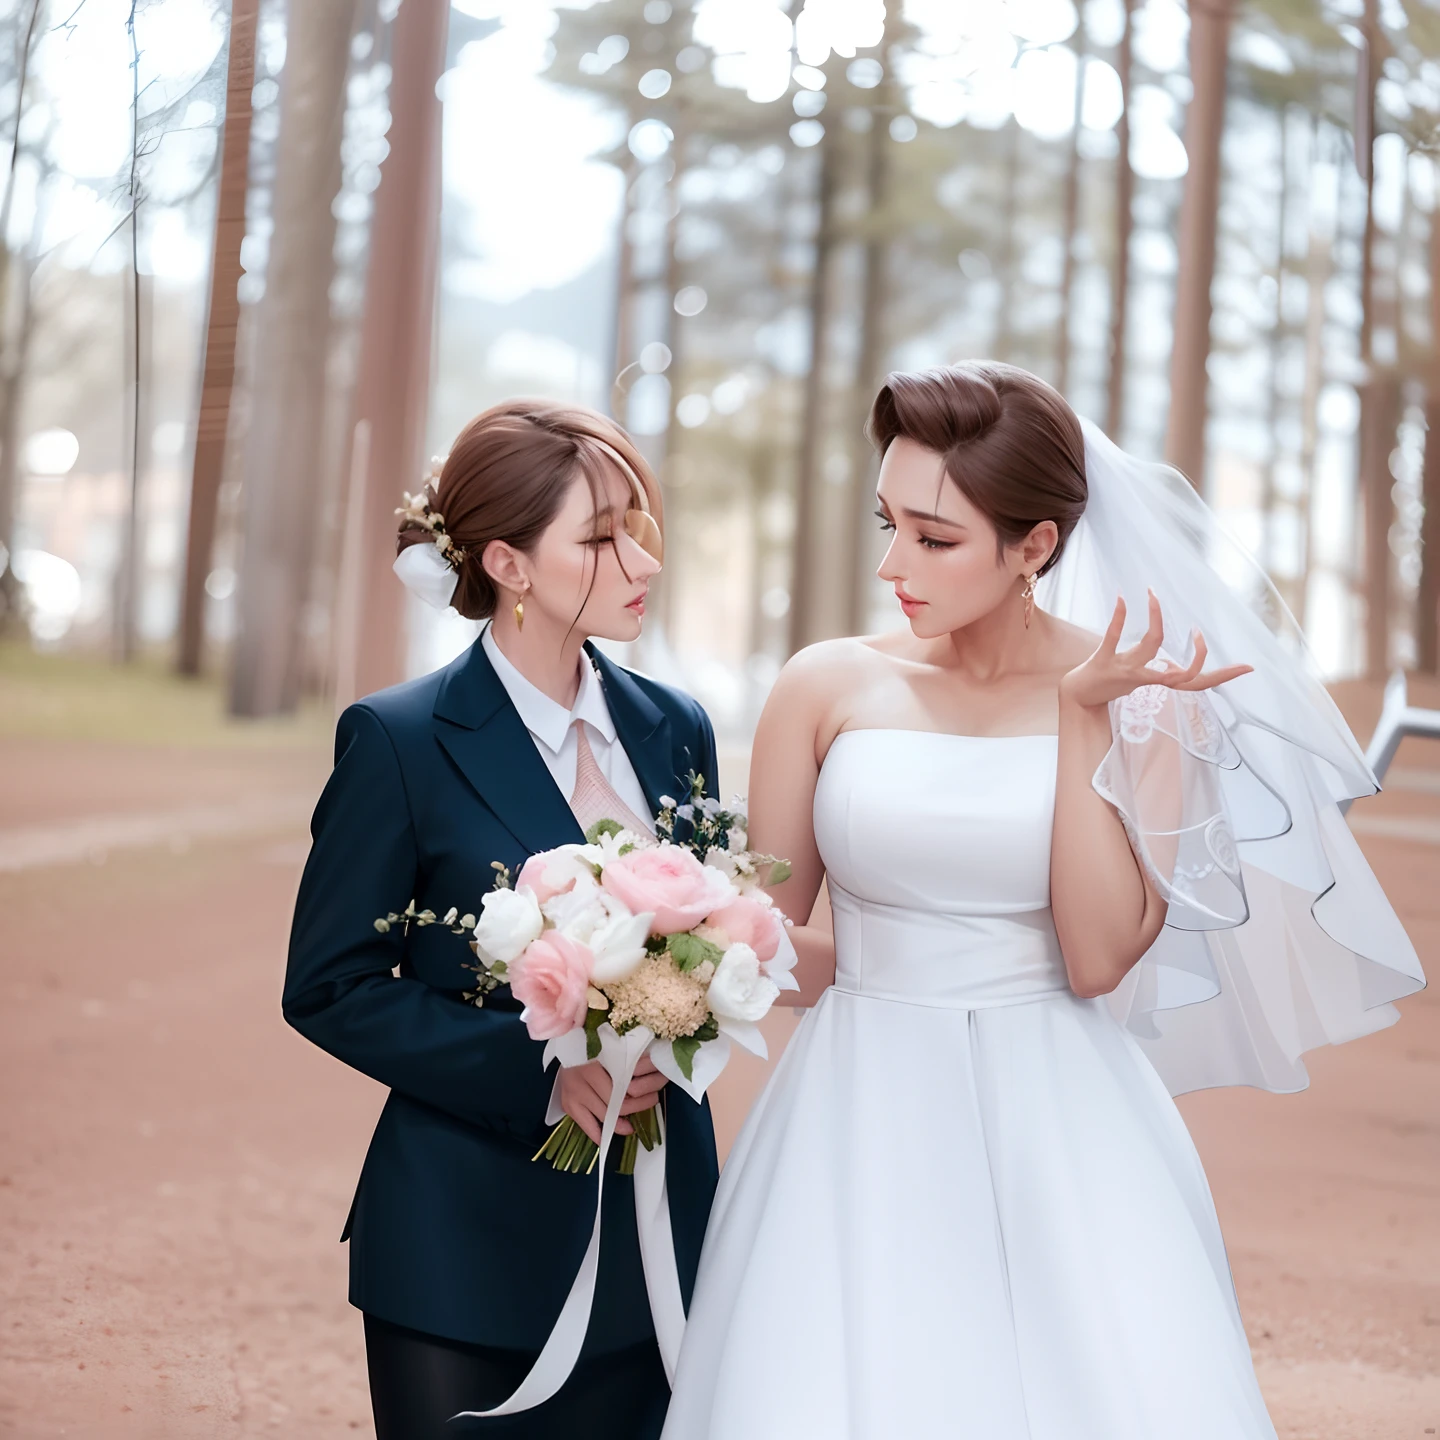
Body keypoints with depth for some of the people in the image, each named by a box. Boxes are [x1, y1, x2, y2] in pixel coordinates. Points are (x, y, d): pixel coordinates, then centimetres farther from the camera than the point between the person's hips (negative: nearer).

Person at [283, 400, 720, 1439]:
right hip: (469, 1246, -4)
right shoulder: (399, 740, -8)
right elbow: (330, 990, -7)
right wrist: (539, 1069, -17)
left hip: (654, 1229, 4)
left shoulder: (676, 729, 7)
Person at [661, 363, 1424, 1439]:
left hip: (1063, 1134, -1)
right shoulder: (829, 687, 2)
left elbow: (1101, 959, -11)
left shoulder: (1140, 703, -1)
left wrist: (1083, 719, -12)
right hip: (867, 1129, 1)